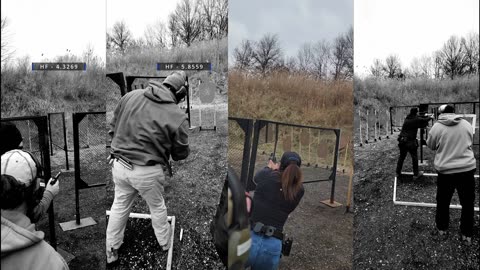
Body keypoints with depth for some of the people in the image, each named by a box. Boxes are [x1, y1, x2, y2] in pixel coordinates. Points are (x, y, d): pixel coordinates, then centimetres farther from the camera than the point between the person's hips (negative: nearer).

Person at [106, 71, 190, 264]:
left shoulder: (131, 96, -4)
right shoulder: (178, 116, -17)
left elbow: (113, 127, 6)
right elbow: (181, 154, -4)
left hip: (119, 165, 4)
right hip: (147, 172, -3)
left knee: (119, 207, 23)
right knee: (157, 207, 22)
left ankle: (111, 251, 37)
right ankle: (165, 242, 45)